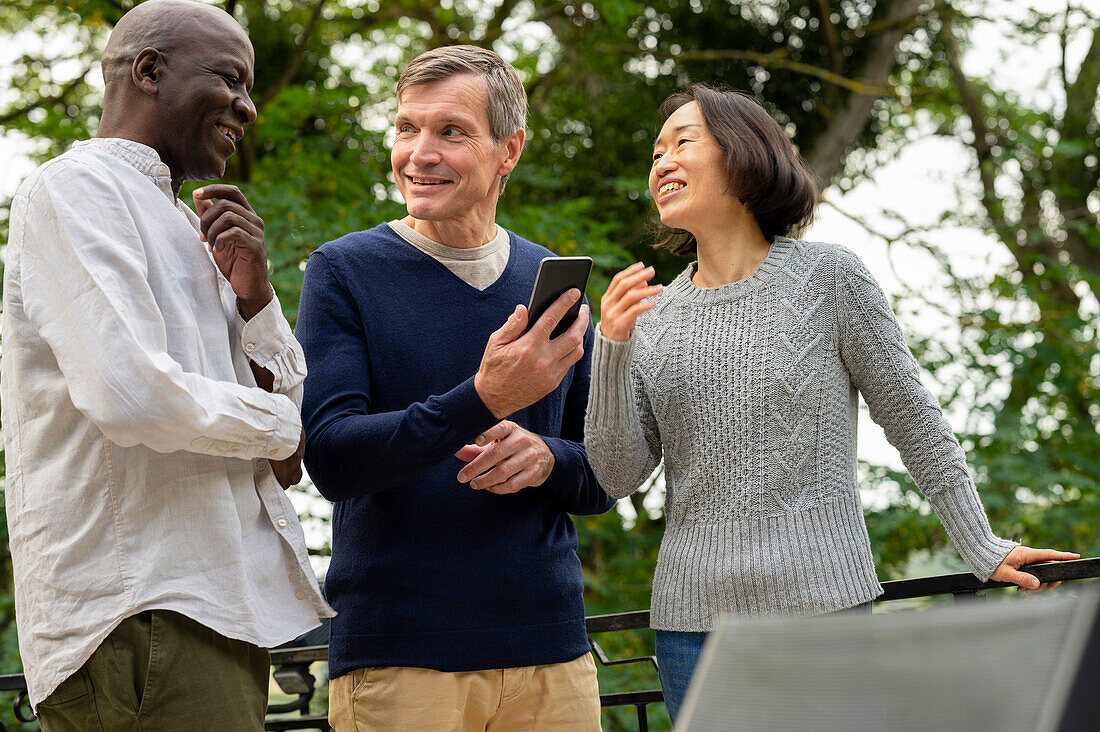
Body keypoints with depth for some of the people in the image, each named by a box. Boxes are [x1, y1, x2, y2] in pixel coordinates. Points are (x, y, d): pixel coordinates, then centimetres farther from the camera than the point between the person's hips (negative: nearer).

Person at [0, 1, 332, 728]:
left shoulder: (178, 227, 23)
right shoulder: (75, 188, -4)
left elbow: (287, 466, 20)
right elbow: (130, 393, -21)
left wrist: (255, 293, 5)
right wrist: (278, 423, -4)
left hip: (219, 608, 9)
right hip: (141, 619, -9)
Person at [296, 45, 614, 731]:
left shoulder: (554, 285, 9)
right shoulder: (344, 273, -2)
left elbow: (606, 480, 12)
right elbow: (330, 457, -12)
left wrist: (548, 459, -11)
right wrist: (481, 400, -25)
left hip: (551, 651, 4)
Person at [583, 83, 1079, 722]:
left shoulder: (828, 278, 0)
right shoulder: (651, 315, 10)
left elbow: (914, 420, 5)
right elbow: (619, 476, 4)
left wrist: (982, 548, 6)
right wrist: (613, 351, -9)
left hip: (822, 604, -3)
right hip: (692, 619, 3)